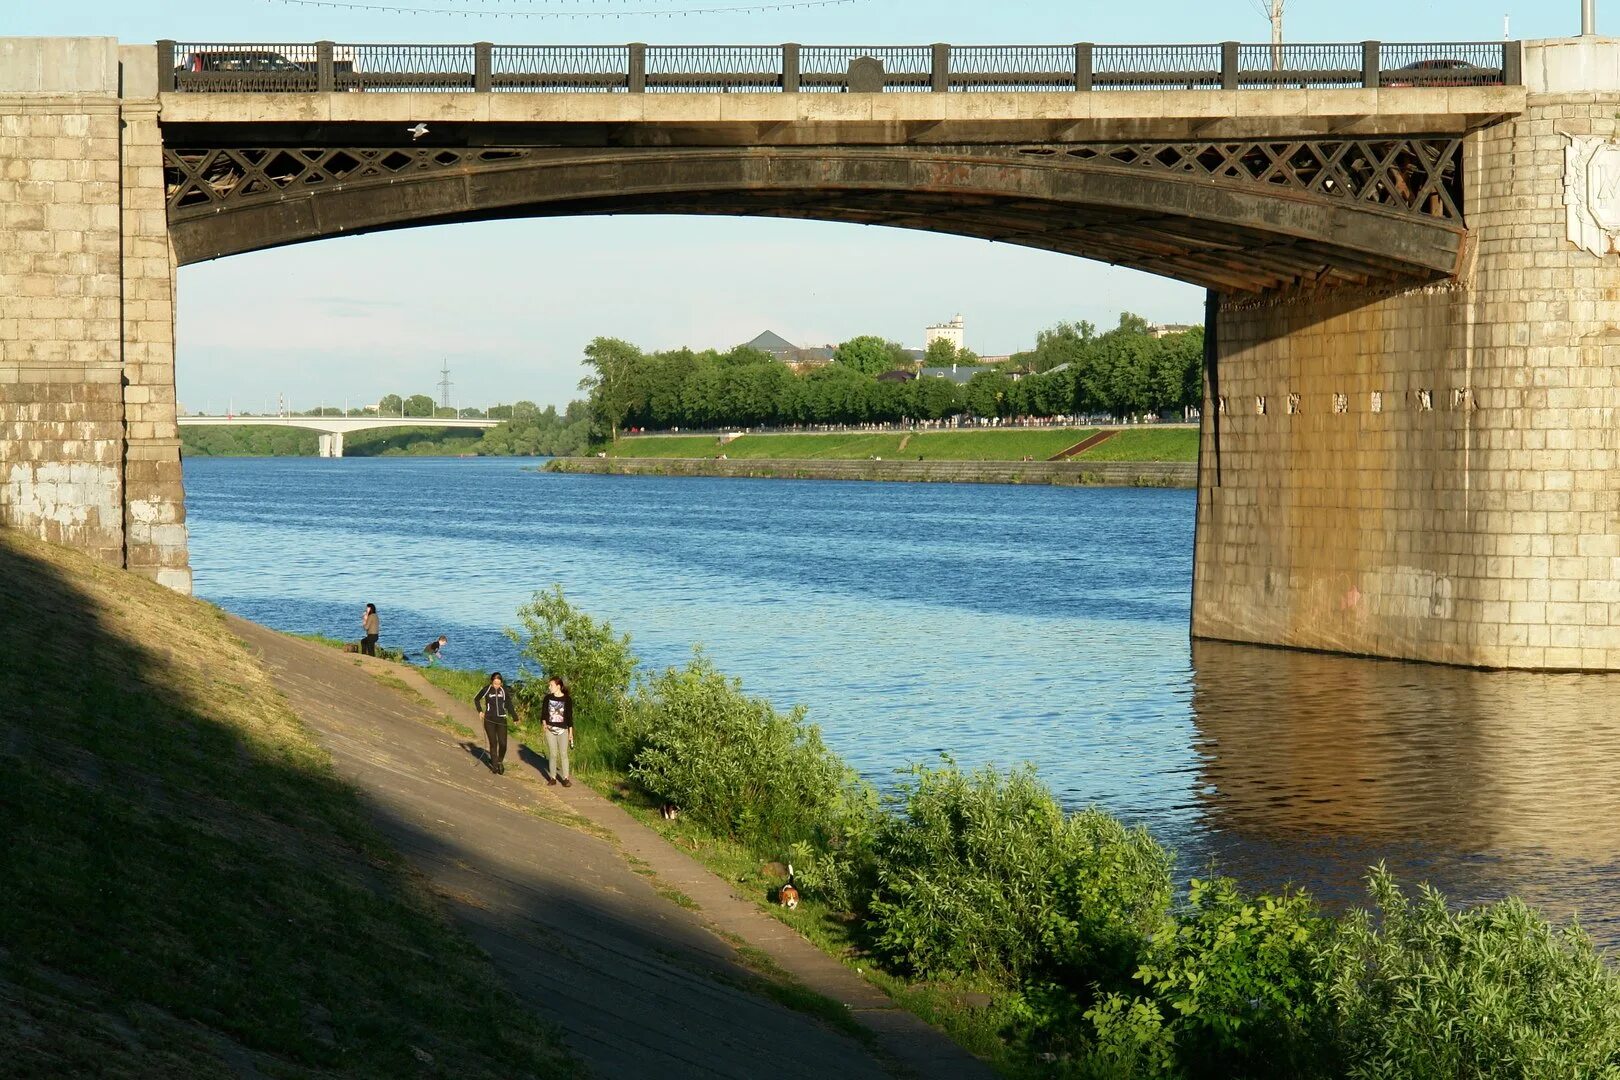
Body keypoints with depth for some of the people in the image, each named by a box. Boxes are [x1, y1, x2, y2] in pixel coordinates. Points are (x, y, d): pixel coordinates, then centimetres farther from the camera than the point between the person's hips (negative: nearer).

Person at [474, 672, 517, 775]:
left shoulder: (503, 690, 2)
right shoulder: (487, 689, -4)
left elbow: (509, 704, 12)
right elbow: (476, 700, 11)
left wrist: (515, 717, 11)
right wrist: (480, 711, 1)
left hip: (501, 720, 1)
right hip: (489, 720, -1)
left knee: (503, 743, -7)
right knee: (493, 743, 1)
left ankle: (500, 761, 18)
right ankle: (494, 765, 11)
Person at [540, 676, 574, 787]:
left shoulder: (567, 699, -4)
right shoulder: (548, 698, 2)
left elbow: (570, 716, 0)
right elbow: (543, 712, 7)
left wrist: (570, 732, 1)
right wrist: (544, 724, -10)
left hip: (563, 730, -2)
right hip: (550, 730, 2)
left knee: (563, 754, -2)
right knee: (552, 754, 5)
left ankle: (565, 778, 1)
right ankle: (553, 777, 11)